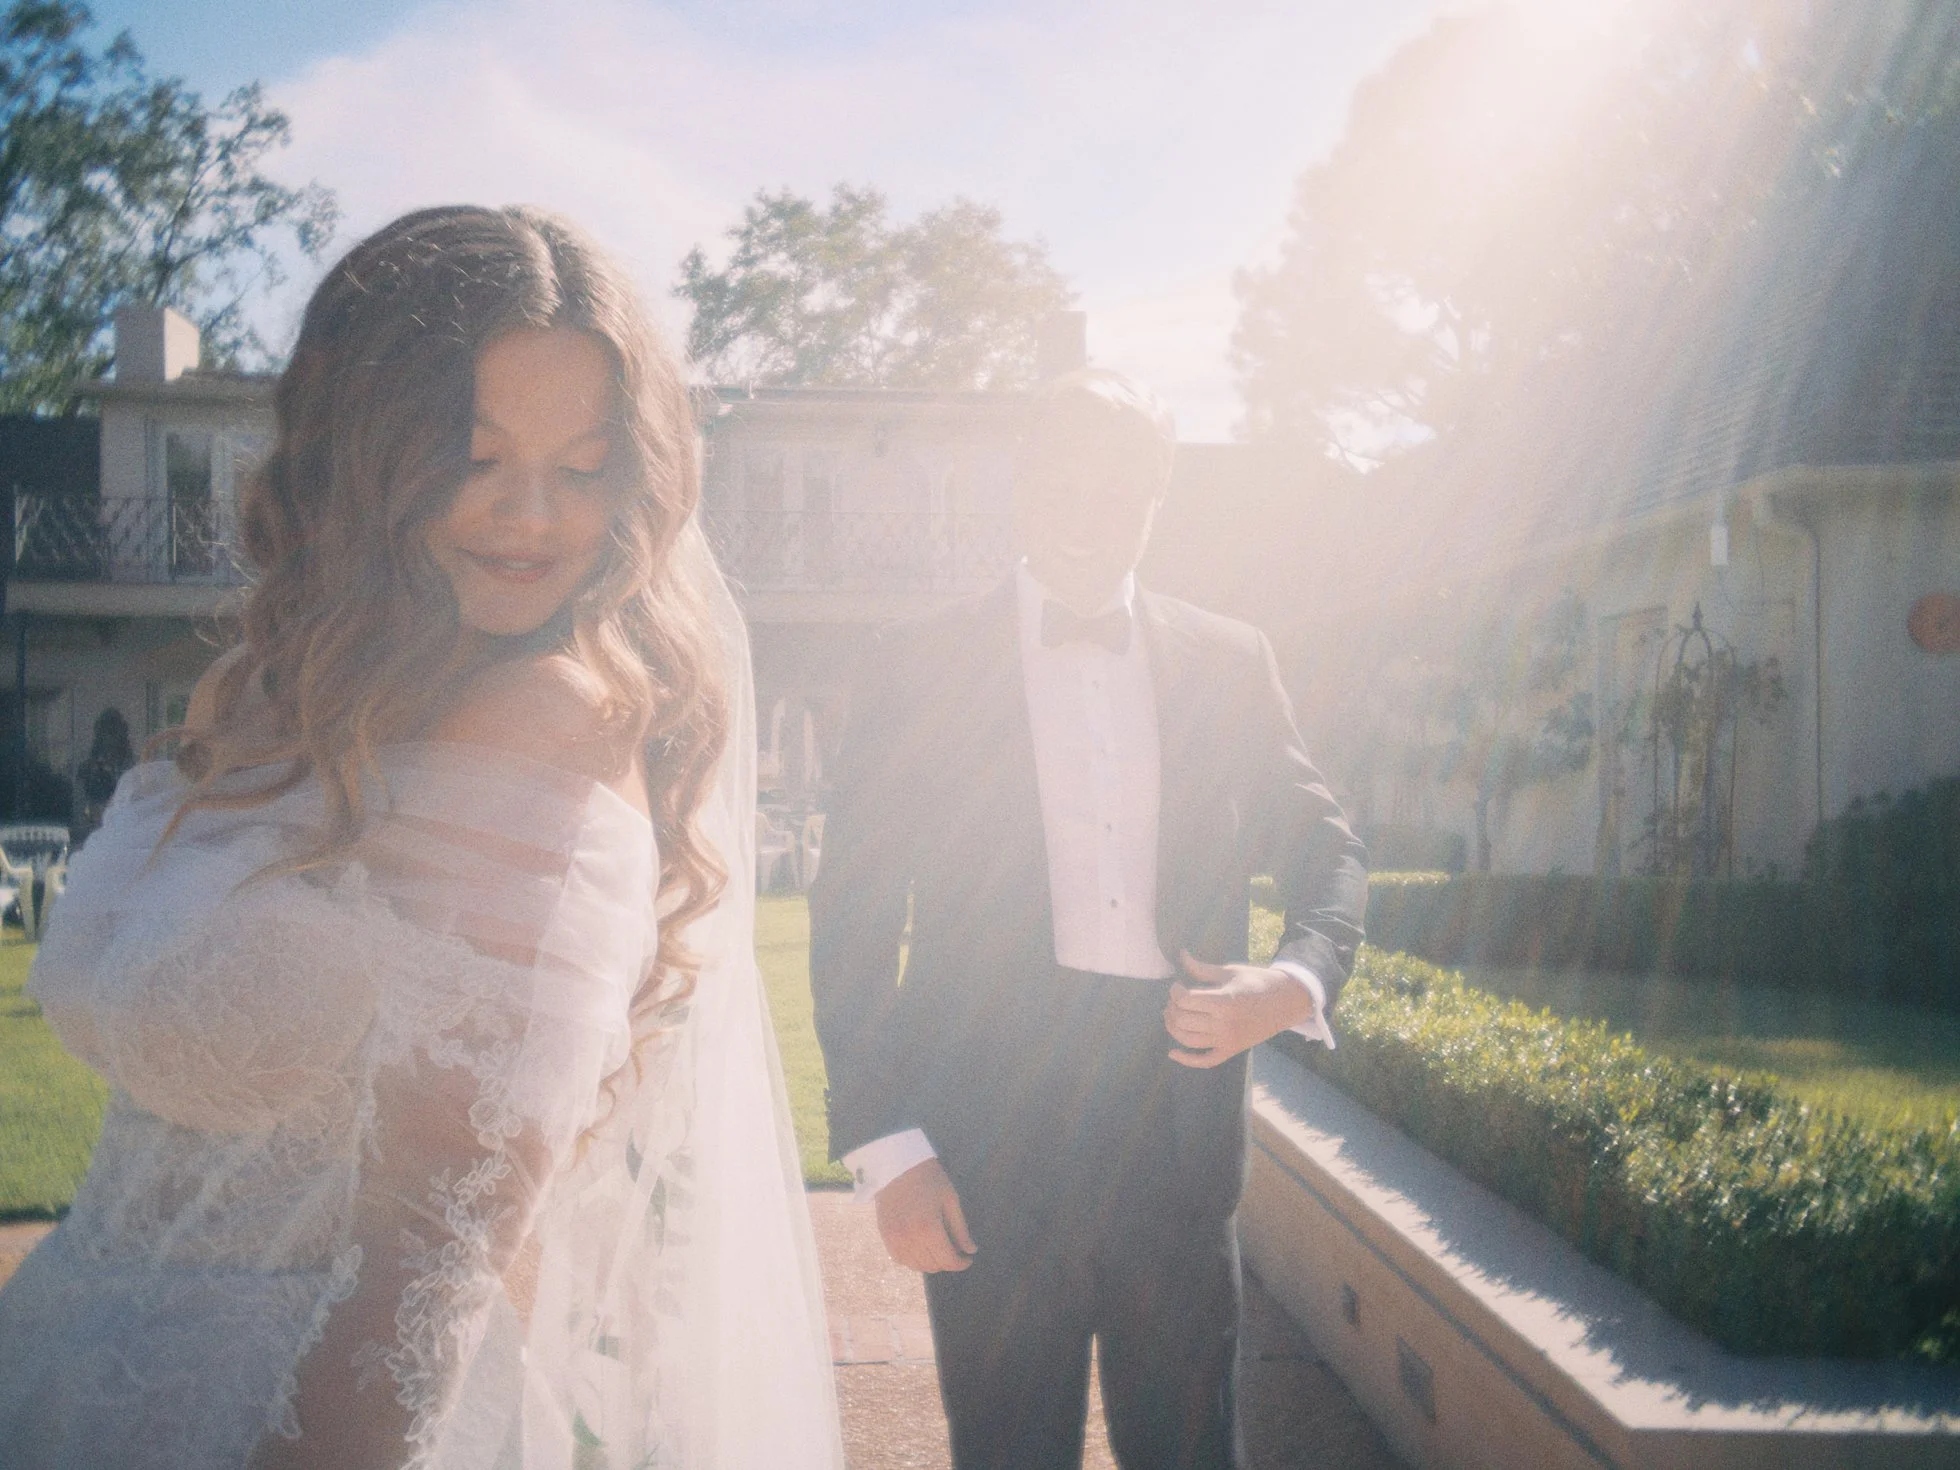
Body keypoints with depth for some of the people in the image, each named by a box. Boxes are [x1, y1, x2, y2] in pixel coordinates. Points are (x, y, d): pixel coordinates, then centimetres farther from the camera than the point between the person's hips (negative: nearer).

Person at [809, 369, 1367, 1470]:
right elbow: (853, 918, 1)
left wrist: (1299, 982, -6)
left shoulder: (1231, 665, 10)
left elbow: (1327, 851, 16)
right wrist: (887, 1145, -7)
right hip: (991, 1152, -2)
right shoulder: (918, 668, 3)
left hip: (1181, 1131, 2)